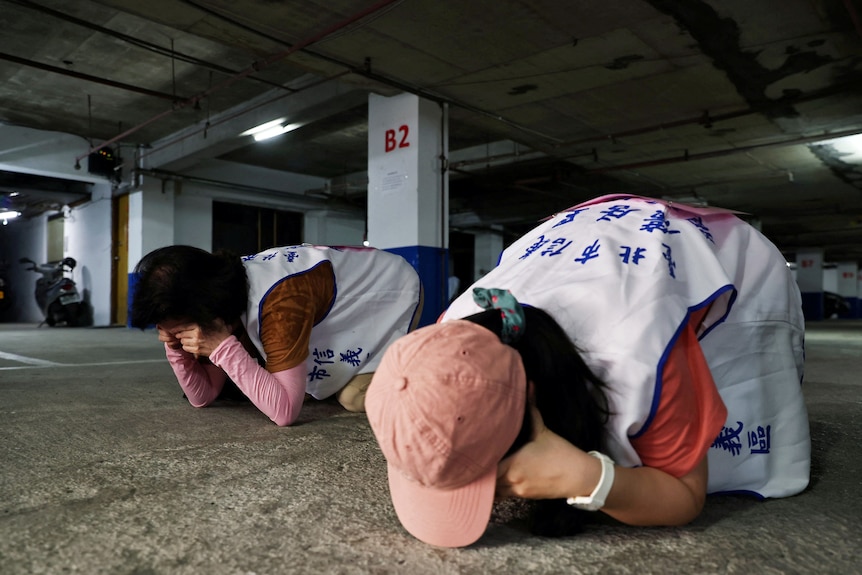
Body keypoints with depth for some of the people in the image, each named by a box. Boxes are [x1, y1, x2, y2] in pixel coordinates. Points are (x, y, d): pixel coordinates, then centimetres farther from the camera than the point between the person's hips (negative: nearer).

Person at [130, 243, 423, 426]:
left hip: (393, 288, -7)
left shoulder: (279, 301, -41)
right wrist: (175, 348, -24)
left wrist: (223, 347, -43)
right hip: (352, 282, 7)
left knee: (353, 398, -17)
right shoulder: (219, 292, -13)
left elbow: (285, 410, -39)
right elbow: (203, 397, -7)